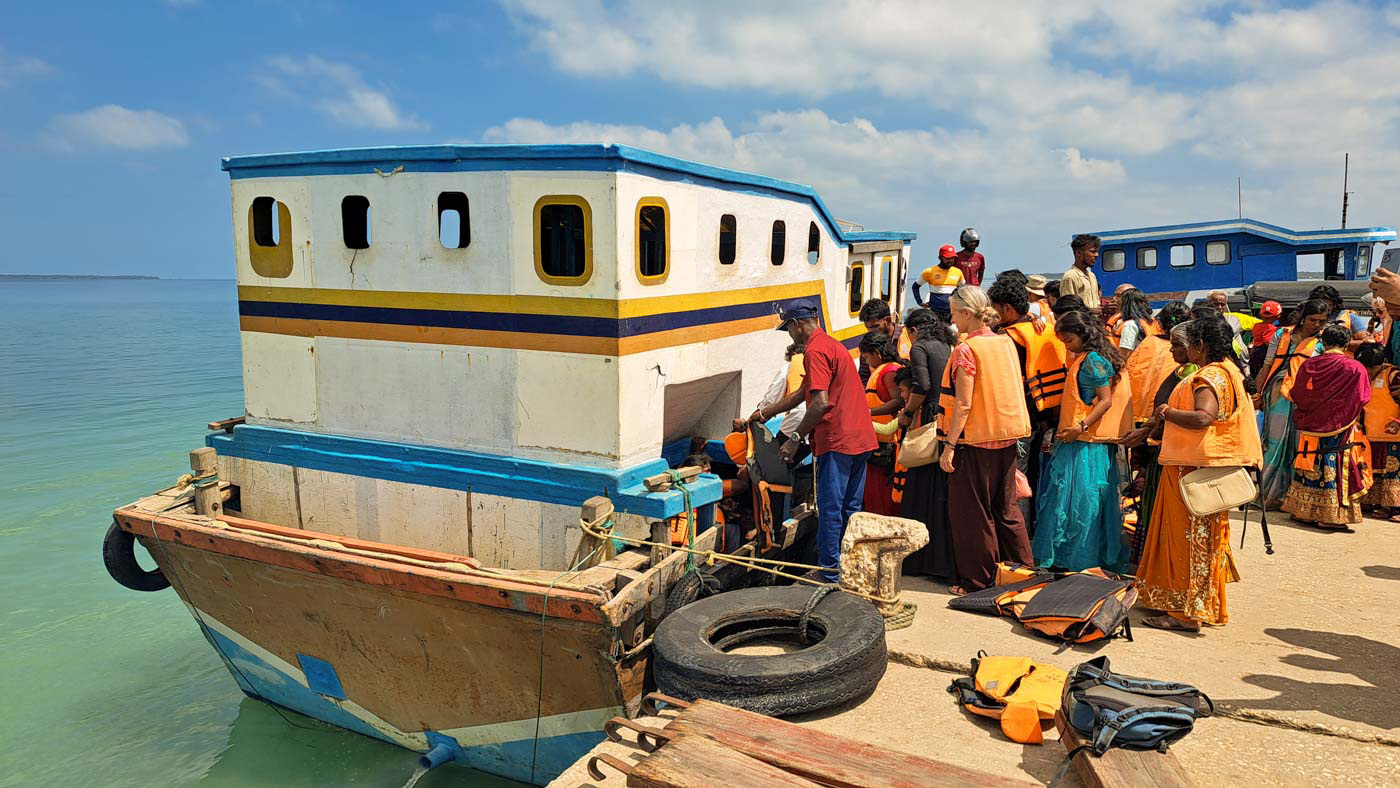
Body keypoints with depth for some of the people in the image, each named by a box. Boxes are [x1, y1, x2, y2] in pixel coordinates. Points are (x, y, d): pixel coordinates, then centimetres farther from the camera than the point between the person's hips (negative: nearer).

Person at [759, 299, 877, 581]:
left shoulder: (815, 350, -11)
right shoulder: (833, 345, 21)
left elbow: (821, 402, -21)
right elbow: (802, 393, 27)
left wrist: (796, 437, -15)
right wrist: (765, 413, 30)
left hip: (837, 442, -10)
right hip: (861, 439, 10)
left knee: (830, 510, -1)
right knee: (850, 509, 15)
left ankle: (829, 575, 5)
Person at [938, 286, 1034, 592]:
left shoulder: (966, 350, -15)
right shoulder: (1006, 343, 7)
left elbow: (963, 404, -19)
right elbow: (1010, 392, 14)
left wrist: (949, 446, -16)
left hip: (975, 440, -7)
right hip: (1007, 439, 8)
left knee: (973, 513, 4)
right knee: (1007, 508, 17)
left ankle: (979, 581, 12)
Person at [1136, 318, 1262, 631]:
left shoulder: (1209, 376, -18)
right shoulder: (1229, 371, 15)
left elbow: (1203, 417, -33)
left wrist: (1168, 412, -18)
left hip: (1195, 468, -11)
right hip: (1210, 466, 11)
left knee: (1189, 535, -5)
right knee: (1202, 535, 17)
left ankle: (1185, 612, 1)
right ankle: (1204, 604, 27)